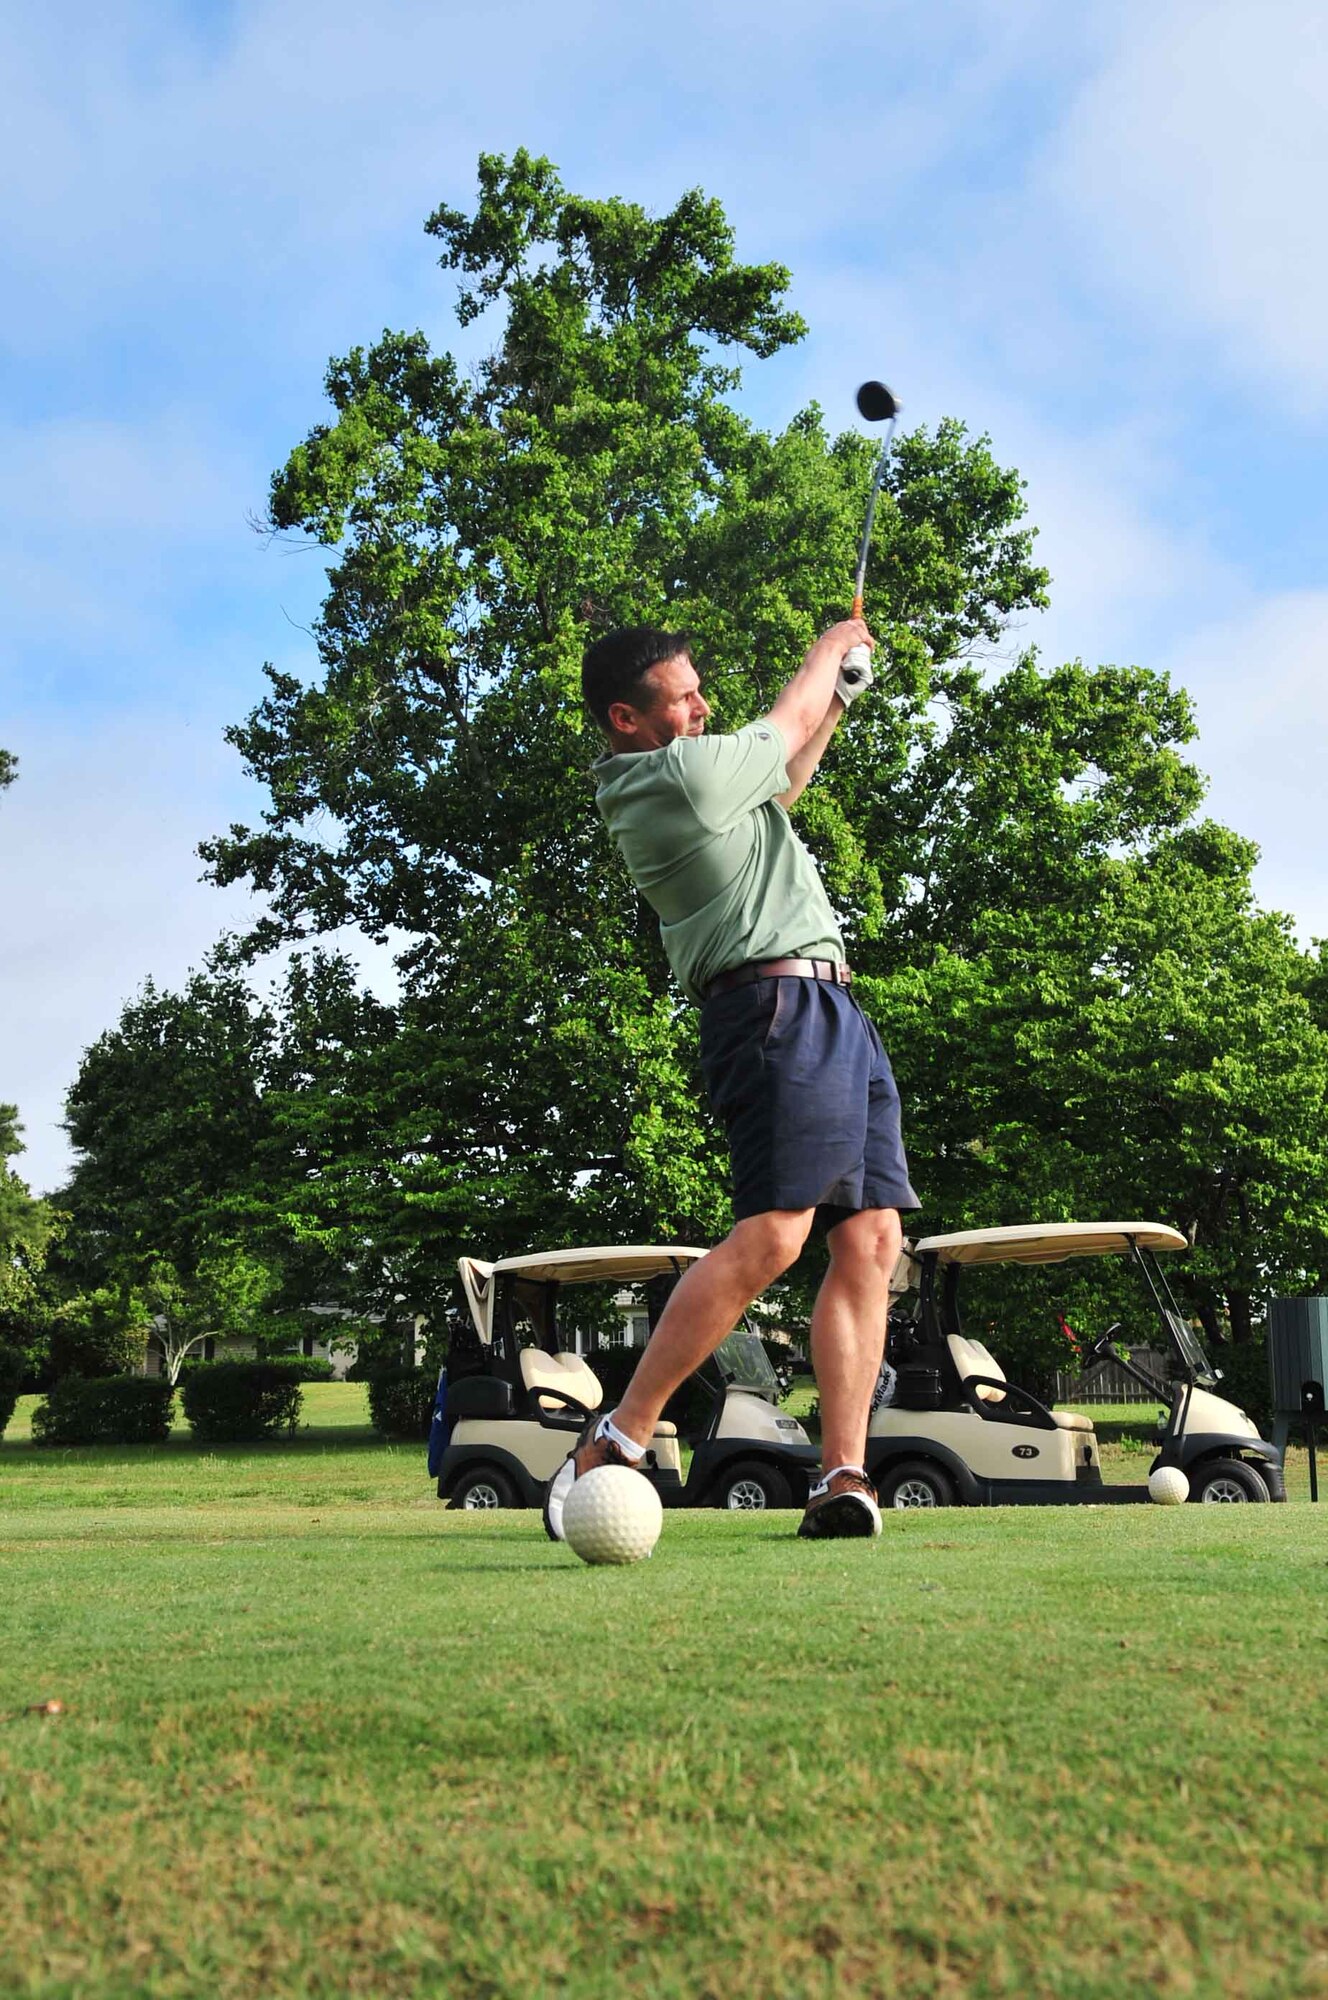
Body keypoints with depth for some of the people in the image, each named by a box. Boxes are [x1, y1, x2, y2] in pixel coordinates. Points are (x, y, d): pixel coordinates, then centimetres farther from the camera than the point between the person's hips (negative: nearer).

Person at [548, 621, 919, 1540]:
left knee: (872, 1239, 0)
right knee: (771, 1234, -19)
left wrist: (835, 701, 36)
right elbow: (785, 723, 8)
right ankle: (617, 1438, -12)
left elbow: (777, 782, 39)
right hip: (781, 1004, -10)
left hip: (832, 1011, 10)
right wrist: (831, 648, 28)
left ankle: (843, 1475, -4)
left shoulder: (655, 788, 20)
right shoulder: (682, 772, -9)